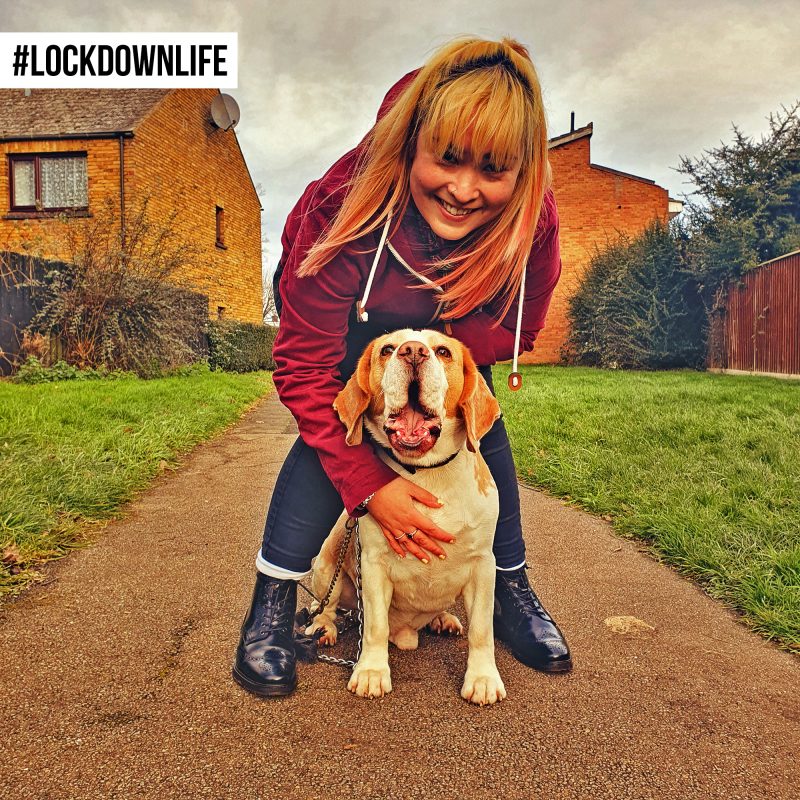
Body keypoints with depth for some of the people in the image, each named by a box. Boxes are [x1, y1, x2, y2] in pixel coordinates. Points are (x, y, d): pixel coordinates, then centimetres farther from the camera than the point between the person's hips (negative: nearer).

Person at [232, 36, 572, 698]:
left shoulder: (532, 221, -32)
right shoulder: (344, 210, -41)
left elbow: (517, 328, -14)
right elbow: (304, 367, -36)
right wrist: (370, 487, -41)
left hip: (450, 322, 3)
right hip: (338, 313, -2)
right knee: (338, 414, -24)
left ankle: (512, 590, 8)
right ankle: (272, 602, -11)